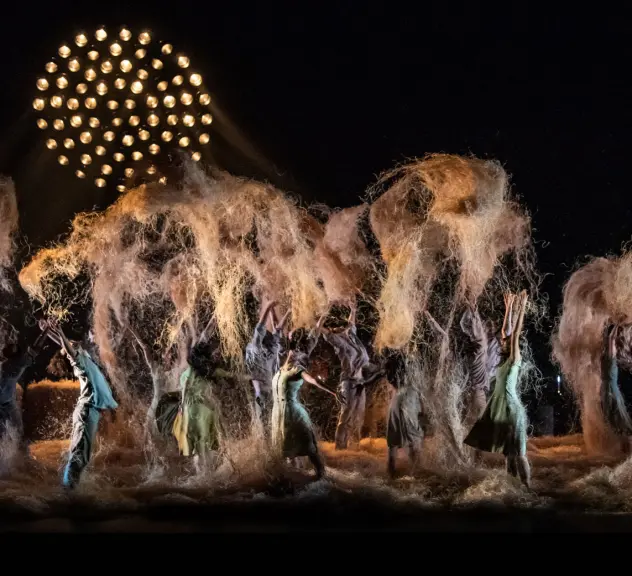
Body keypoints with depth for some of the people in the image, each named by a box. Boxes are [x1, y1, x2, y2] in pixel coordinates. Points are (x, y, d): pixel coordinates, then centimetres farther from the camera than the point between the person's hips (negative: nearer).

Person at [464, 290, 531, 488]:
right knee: (508, 449, 12)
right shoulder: (505, 361, 11)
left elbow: (515, 334, -17)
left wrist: (522, 309, -17)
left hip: (512, 407, -9)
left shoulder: (515, 360, -8)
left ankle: (528, 486, -5)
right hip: (502, 405, 9)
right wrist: (510, 309, 19)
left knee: (518, 450, -7)